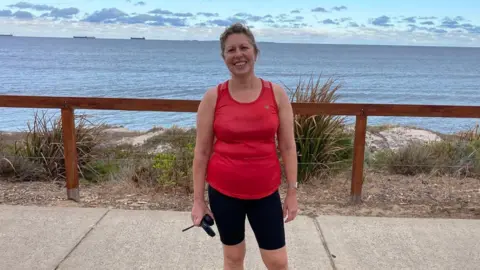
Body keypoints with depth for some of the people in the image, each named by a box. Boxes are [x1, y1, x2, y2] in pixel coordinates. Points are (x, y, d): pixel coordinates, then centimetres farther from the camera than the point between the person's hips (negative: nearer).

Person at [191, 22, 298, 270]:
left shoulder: (276, 94, -4)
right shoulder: (213, 97, -7)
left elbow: (287, 147, 0)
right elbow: (201, 152, -2)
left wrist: (292, 192, 0)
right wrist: (198, 200, -2)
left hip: (266, 192, 1)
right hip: (223, 191, 0)